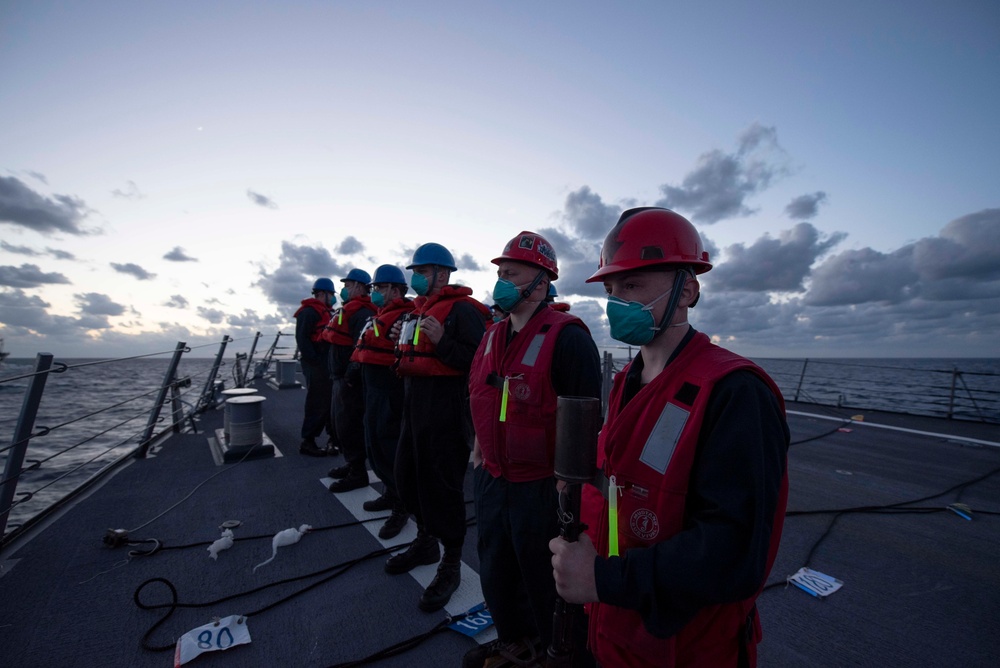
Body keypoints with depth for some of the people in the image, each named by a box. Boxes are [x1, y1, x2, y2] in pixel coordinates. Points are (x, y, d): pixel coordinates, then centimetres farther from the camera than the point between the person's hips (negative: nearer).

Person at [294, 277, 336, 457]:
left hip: (325, 362, 10)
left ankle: (334, 436, 25)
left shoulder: (322, 312, 21)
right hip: (316, 363, -10)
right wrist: (314, 360, -24)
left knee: (329, 399, 14)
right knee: (317, 402, -6)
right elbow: (302, 338, -20)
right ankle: (308, 442, 3)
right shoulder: (309, 312, -11)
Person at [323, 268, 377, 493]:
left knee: (348, 425, -5)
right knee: (341, 423, 19)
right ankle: (352, 464, 33)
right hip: (341, 377, 11)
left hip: (350, 379, -11)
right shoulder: (348, 310, 18)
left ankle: (358, 473, 7)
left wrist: (351, 374, -25)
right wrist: (339, 375, 19)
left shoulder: (361, 312, -17)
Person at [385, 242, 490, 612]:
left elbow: (478, 360, -21)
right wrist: (403, 341, 6)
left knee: (443, 484, 1)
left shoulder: (461, 310, -13)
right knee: (408, 475, 19)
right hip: (414, 407, 10)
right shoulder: (419, 308, 15)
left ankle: (451, 565, 23)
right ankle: (426, 541, 42)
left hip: (447, 411, -9)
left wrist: (442, 340, -28)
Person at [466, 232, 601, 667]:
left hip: (543, 489, -8)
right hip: (491, 480, 8)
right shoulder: (492, 336, 5)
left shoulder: (567, 338, -20)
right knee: (496, 577, 27)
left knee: (545, 586, 16)